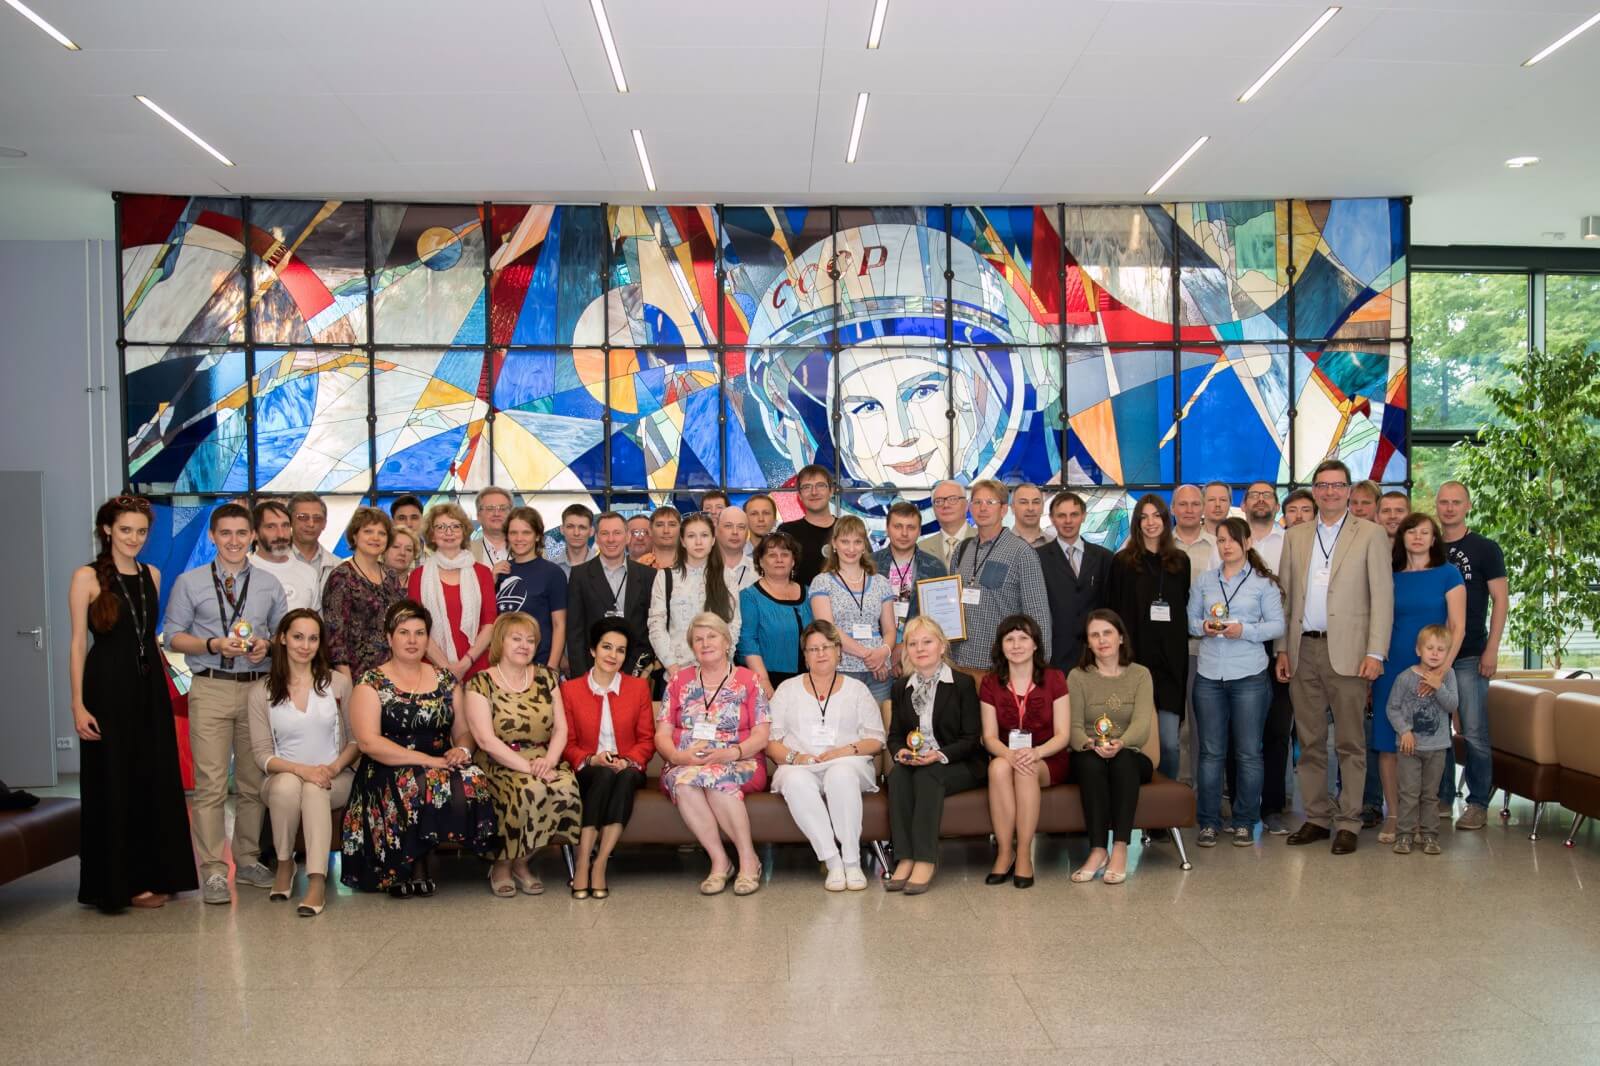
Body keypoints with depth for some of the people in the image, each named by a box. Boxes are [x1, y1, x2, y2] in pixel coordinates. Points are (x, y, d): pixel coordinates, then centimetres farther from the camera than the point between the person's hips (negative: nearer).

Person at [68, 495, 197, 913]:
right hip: (108, 689, -5)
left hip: (151, 689, 5)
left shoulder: (152, 575, 10)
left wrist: (164, 684, 10)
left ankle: (156, 875, 20)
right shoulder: (87, 577, -5)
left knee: (157, 783, 8)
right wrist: (78, 705, -12)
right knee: (114, 787, 2)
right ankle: (121, 882, 13)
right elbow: (79, 643, -7)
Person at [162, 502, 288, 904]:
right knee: (210, 783, -7)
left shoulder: (270, 584, 12)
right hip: (210, 690, -2)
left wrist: (267, 645, -7)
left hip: (258, 688, 3)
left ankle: (248, 861, 20)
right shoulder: (189, 582, 5)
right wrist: (214, 645, -13)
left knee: (254, 781, 8)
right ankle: (213, 871, 0)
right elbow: (174, 635, 3)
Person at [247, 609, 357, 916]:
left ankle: (317, 882, -40)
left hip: (334, 779, 0)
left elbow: (356, 738, 6)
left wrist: (334, 767, -14)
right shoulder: (261, 692, 3)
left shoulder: (338, 683, 5)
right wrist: (300, 769, -20)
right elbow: (262, 754, -2)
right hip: (282, 778, 0)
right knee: (287, 784, -35)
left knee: (315, 789, -35)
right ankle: (284, 864, -13)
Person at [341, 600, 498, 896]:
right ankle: (406, 865, -10)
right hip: (388, 773, -3)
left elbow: (463, 731, 17)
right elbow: (368, 741, -11)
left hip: (442, 766, 4)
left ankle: (418, 859, -7)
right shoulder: (371, 682, 2)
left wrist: (462, 750, -9)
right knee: (420, 786, -37)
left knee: (470, 784, -30)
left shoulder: (445, 680, 16)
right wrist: (427, 760, -18)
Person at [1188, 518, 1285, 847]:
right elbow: (1189, 620, 12)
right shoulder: (1204, 581, 10)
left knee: (1248, 752, 4)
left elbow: (1277, 626, -1)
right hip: (1209, 676, 2)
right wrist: (1203, 627, -9)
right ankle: (1209, 822, 13)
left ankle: (1244, 822, 15)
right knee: (1211, 751, 5)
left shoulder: (1264, 582, 2)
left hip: (1250, 676, -2)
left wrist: (1244, 630, -16)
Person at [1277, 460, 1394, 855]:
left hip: (1346, 651, -4)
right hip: (1303, 650, 4)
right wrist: (1282, 649, 7)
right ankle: (1316, 818, 18)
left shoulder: (1371, 535, 2)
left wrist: (1375, 653, -11)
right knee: (1310, 742, 9)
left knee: (1350, 743, 1)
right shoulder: (1295, 536, 13)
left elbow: (1382, 597, -3)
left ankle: (1348, 823, 9)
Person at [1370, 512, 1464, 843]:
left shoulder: (1447, 574, 0)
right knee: (1388, 743, 1)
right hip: (1392, 669, 3)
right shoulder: (1391, 577, 8)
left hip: (1433, 670, -2)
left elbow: (1458, 626, -6)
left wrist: (1443, 668, -16)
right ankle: (1393, 816, 11)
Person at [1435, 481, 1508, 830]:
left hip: (1469, 655, -4)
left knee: (1474, 732, -3)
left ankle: (1478, 804, 7)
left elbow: (1500, 600, -2)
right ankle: (1442, 798, 19)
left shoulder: (1485, 549, 1)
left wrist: (1491, 650, -10)